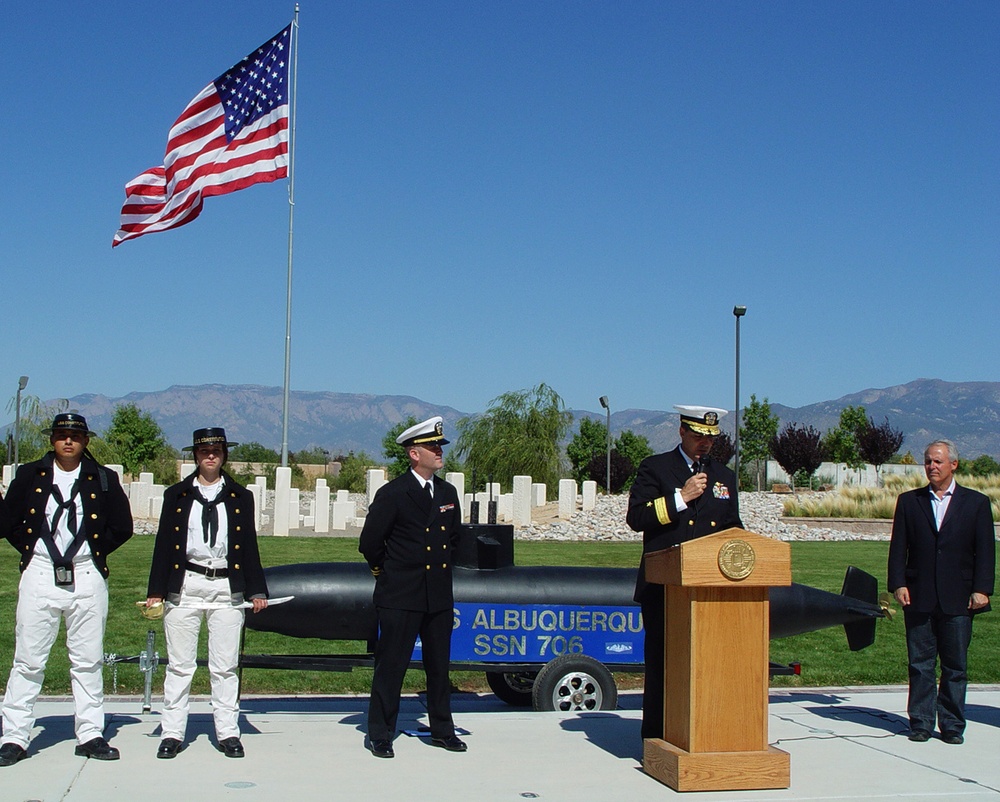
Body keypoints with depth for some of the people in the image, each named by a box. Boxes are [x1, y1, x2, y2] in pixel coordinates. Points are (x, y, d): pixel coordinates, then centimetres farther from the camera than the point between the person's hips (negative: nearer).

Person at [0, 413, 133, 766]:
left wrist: (93, 551, 5)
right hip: (39, 575, 0)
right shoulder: (29, 475, 8)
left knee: (88, 661, 4)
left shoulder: (104, 480, 7)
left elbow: (122, 527, 10)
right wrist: (30, 549, 4)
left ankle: (90, 735, 11)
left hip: (86, 577, 1)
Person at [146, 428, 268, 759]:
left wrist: (257, 590, 6)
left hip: (227, 589, 0)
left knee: (226, 667, 3)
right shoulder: (176, 495, 9)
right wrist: (156, 590, 1)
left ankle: (228, 733, 9)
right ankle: (172, 733, 10)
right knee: (179, 664, 3)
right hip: (184, 587, 0)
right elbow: (163, 544, 7)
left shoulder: (240, 497, 10)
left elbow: (249, 545, 10)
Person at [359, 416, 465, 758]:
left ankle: (442, 730, 24)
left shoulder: (448, 493, 9)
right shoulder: (392, 494, -9)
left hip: (439, 597, 6)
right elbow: (370, 543, -5)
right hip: (401, 597, -6)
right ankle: (380, 734, 9)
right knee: (391, 666, 0)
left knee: (439, 665, 12)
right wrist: (388, 571, 7)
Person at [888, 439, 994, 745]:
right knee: (920, 665, 4)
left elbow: (985, 551, 3)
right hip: (919, 599, 1)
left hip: (958, 600, -1)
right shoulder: (908, 501, 9)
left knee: (955, 667, 5)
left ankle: (952, 725, 13)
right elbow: (898, 547, 6)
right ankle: (920, 723, 12)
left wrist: (981, 590, -6)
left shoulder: (976, 503, 7)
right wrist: (898, 584, -5)